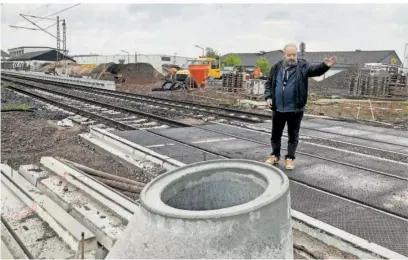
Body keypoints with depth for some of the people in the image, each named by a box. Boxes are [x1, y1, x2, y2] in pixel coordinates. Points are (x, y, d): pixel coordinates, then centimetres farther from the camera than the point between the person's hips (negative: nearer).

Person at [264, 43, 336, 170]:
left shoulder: (302, 66, -3)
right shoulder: (276, 67, 6)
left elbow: (315, 70, -19)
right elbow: (269, 83, 12)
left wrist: (325, 65, -40)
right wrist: (268, 96, -2)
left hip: (295, 109, -3)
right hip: (278, 108, 3)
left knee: (293, 135, 7)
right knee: (276, 134, 14)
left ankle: (290, 158, 20)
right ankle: (275, 156, 30)